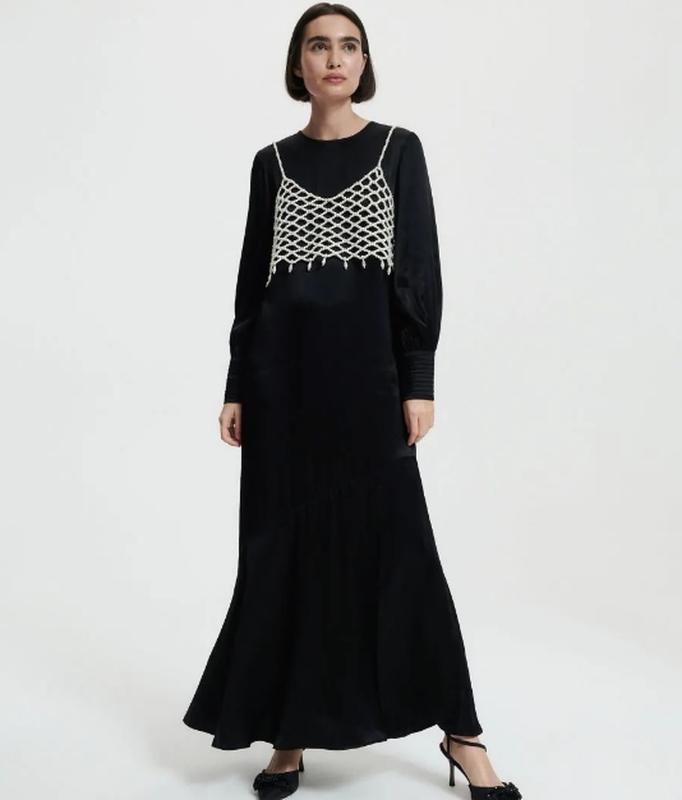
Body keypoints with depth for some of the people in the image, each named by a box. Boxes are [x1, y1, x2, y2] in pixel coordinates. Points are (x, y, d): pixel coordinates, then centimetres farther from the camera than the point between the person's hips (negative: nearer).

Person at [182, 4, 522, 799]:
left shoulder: (399, 148, 5)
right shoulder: (273, 161, 11)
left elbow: (422, 270, -1)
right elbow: (253, 277, 10)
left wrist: (419, 382, -9)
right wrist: (237, 386, 5)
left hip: (367, 360, -2)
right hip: (284, 363, 3)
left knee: (397, 541, -1)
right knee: (285, 545, 4)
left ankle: (460, 731, 11)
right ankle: (289, 734, 17)